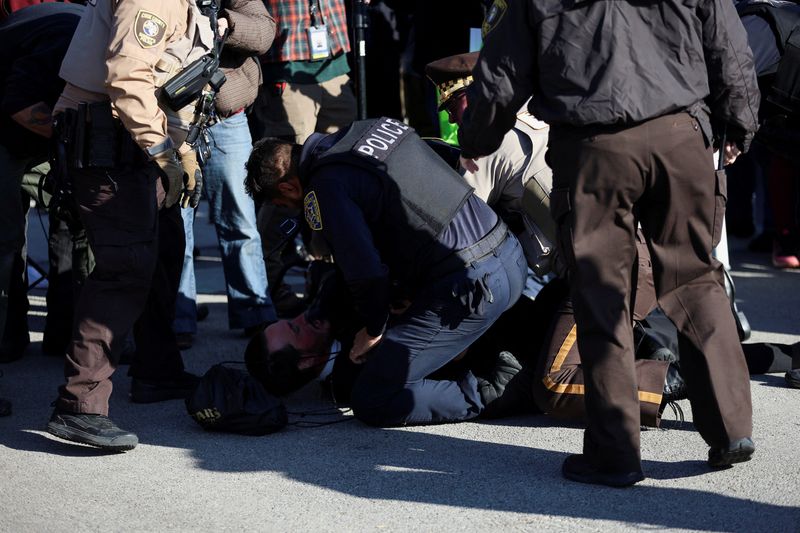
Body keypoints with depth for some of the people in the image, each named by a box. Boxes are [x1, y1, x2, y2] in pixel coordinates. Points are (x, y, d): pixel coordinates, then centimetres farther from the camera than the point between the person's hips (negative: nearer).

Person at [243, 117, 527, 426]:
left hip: (468, 287, -8)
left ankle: (485, 396, -4)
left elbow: (367, 274, -16)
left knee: (371, 404, -2)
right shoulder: (375, 126, 16)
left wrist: (372, 331, 6)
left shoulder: (323, 191, -9)